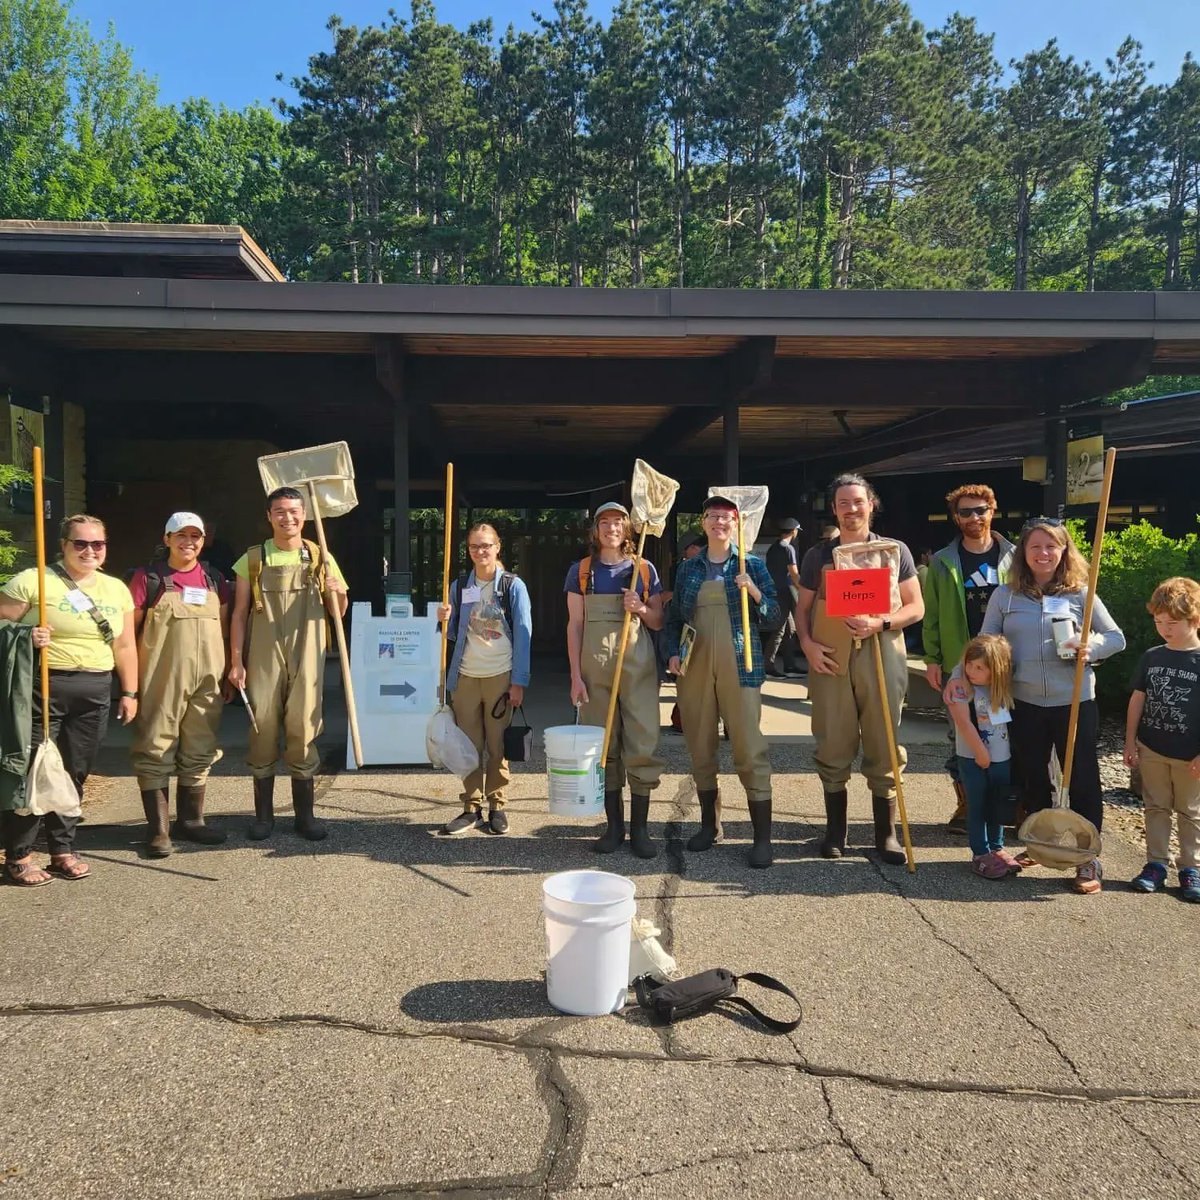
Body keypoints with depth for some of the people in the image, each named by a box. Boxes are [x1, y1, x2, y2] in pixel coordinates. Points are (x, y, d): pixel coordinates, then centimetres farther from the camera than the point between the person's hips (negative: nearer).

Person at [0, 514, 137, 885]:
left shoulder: (116, 589, 12)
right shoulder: (32, 581, -4)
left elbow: (125, 646, 15)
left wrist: (129, 692, 13)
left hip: (94, 693, 5)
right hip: (42, 688, -4)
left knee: (74, 774, 11)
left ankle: (63, 849, 23)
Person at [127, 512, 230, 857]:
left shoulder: (215, 580, 11)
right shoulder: (148, 577, -1)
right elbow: (128, 630, 0)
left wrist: (228, 672, 11)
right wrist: (131, 678, -6)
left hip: (207, 680, 4)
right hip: (161, 679, -4)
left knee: (199, 752, 10)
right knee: (156, 752, 0)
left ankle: (191, 819, 23)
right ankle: (158, 828, 8)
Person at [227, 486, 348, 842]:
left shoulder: (321, 558, 7)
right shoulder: (252, 559, 4)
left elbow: (338, 613, 11)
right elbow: (239, 613, 5)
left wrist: (336, 593, -11)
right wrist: (236, 661, -1)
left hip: (306, 658, 0)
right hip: (263, 659, 0)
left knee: (303, 734, 3)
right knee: (263, 733, 3)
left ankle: (305, 814, 14)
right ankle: (263, 815, 16)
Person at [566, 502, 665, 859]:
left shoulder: (645, 569, 7)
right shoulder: (581, 571, 6)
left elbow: (659, 622, 11)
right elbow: (574, 625, 4)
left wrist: (641, 609, -11)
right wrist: (576, 675, -3)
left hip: (637, 662, 0)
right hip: (595, 663, 0)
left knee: (643, 744, -4)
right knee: (604, 745, 4)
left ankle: (639, 827, 7)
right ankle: (614, 825, 16)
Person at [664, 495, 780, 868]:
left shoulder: (753, 565, 6)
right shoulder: (688, 568, 12)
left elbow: (774, 615, 4)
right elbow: (674, 617, 16)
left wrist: (755, 593, -14)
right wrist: (672, 653, 1)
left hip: (739, 666, -3)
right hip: (694, 667, 3)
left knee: (750, 750, -7)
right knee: (700, 749, 8)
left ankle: (762, 837, -2)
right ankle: (709, 825, 23)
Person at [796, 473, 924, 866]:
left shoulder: (895, 551, 8)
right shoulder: (818, 555, 11)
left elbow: (915, 607, 6)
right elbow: (803, 607, 14)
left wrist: (880, 623, -12)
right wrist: (807, 643, -4)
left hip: (882, 658, -1)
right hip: (830, 661, 1)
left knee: (884, 749, 2)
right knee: (833, 749, 5)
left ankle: (886, 834, 14)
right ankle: (835, 830, 17)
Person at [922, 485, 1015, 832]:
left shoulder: (1013, 557, 3)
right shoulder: (942, 562, 2)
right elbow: (931, 614, 2)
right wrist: (932, 659, -3)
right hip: (959, 664, 0)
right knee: (962, 735, 7)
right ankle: (964, 806, 19)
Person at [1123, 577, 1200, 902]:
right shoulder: (1151, 658, 2)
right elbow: (1138, 699, 7)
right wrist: (1130, 742, 6)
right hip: (1151, 749, 4)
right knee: (1156, 808, 12)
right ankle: (1156, 864, 21)